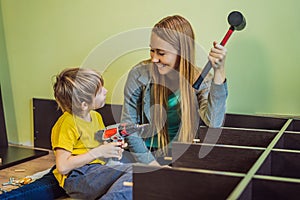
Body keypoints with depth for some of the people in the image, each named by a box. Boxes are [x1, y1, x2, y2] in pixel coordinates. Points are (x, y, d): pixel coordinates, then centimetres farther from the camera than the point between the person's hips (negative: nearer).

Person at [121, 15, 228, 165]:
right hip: (143, 156, 1)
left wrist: (219, 72, -32)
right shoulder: (139, 75, -11)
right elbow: (129, 125, -6)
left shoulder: (200, 81, -9)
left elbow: (214, 123, -27)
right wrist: (151, 164, -13)